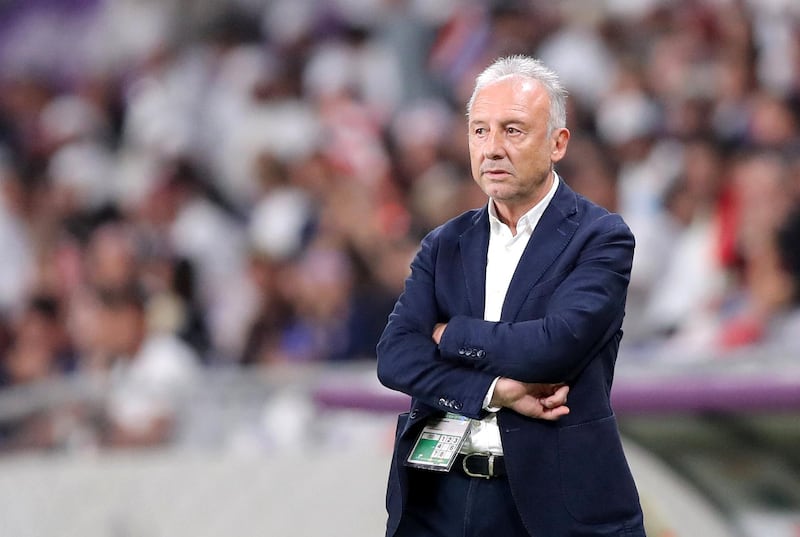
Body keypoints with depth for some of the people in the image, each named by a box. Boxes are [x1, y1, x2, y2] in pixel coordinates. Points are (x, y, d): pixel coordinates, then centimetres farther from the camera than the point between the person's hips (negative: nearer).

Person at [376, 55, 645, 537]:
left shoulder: (602, 239, -4)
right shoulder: (445, 245, 10)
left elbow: (556, 344, -19)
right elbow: (395, 356, -3)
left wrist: (452, 335, -5)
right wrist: (496, 391, -16)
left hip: (550, 498, -4)